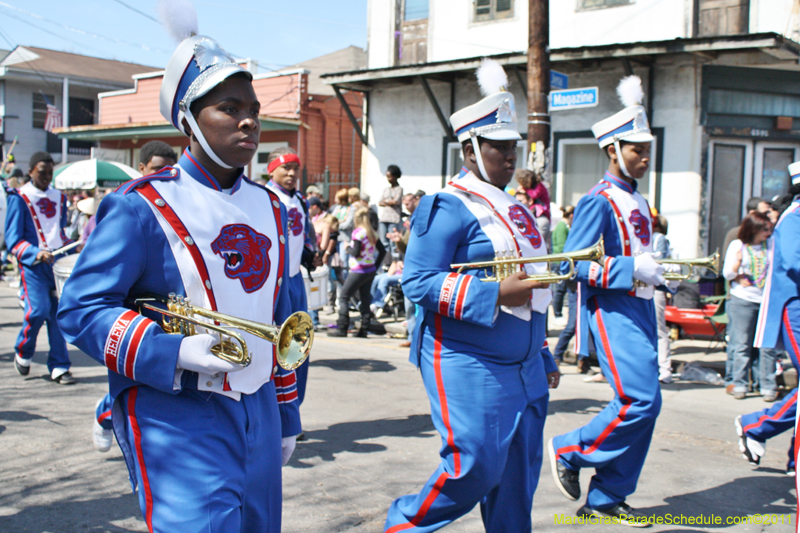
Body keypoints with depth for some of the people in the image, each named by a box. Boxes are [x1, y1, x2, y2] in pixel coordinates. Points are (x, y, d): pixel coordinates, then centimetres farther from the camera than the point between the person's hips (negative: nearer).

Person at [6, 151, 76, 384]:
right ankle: (22, 353, 13)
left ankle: (59, 367, 7)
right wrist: (36, 253, -22)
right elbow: (13, 240, -6)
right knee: (39, 309, -16)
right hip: (32, 265, -4)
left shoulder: (59, 197, 15)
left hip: (58, 262, 4)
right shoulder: (19, 198, -1)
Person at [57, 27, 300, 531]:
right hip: (175, 418, -6)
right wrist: (173, 352, -24)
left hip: (256, 413, 7)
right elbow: (81, 309, -11)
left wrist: (286, 417, 18)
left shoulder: (270, 208, 11)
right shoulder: (141, 206, -9)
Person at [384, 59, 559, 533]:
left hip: (523, 368, 8)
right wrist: (495, 294, -23)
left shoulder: (515, 209, 16)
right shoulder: (448, 208, -10)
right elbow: (418, 281, -18)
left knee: (518, 476, 11)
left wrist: (542, 357, 23)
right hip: (468, 366, -8)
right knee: (476, 466, -7)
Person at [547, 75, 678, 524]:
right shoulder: (599, 200, -10)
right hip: (613, 310, -9)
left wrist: (661, 277, 12)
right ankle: (570, 452, 6)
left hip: (640, 309, 9)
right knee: (641, 400, -15)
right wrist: (632, 269, -23)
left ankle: (606, 498, 16)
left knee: (645, 405, 7)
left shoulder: (638, 200, 17)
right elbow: (572, 262, -17)